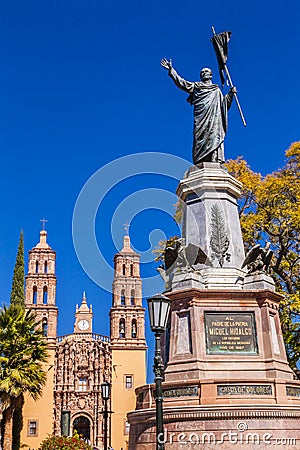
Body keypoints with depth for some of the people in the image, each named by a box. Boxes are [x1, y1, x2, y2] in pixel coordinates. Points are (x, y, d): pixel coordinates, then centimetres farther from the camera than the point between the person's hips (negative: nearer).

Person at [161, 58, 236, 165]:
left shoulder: (216, 90, 31)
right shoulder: (195, 86, 28)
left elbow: (224, 104, 25)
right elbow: (181, 82, 20)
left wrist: (230, 94, 11)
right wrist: (171, 70, 14)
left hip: (214, 117, 1)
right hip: (201, 117, -1)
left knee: (214, 137, -17)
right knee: (200, 138, -17)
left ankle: (216, 161, -28)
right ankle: (200, 163, -26)